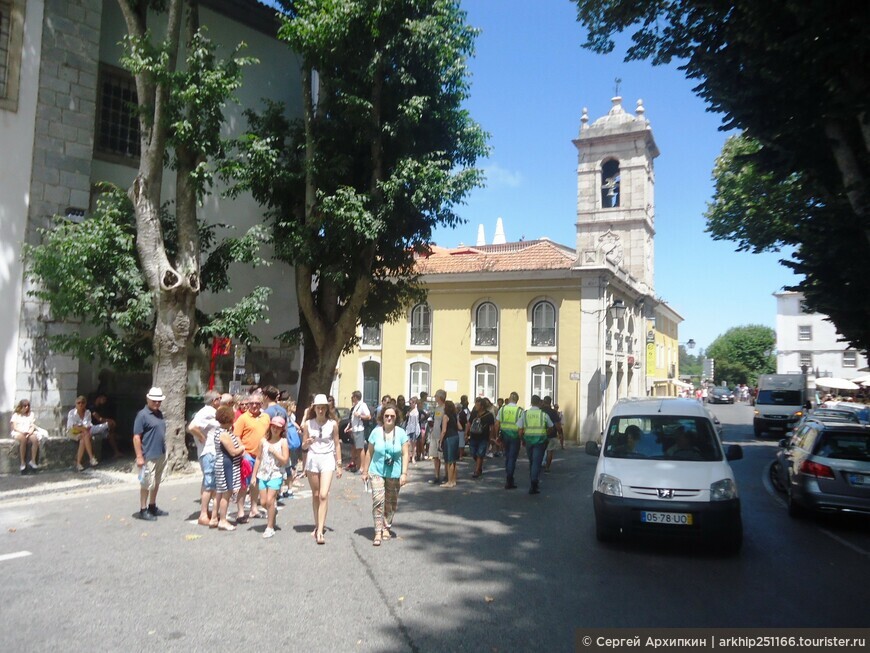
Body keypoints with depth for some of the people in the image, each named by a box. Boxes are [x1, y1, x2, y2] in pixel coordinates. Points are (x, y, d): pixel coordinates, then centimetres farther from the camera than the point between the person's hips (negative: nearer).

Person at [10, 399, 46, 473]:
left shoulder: (31, 414, 20)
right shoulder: (16, 415, 12)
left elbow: (33, 426, 10)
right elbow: (14, 427, 0)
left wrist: (30, 432, -12)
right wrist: (22, 432, -17)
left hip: (29, 433, 3)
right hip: (18, 433, -3)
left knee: (35, 439, -33)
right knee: (23, 439, -39)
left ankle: (33, 461, -28)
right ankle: (22, 463, -33)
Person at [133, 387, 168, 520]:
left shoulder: (159, 414, 11)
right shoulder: (142, 415, -12)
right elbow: (136, 437, -15)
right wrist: (139, 457, -18)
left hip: (161, 455, 8)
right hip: (149, 456, -8)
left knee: (156, 483, 16)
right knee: (147, 484, -1)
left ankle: (152, 507, 27)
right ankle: (143, 510, 9)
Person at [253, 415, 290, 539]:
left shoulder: (283, 442, -3)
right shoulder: (264, 441, 5)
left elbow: (285, 460, -9)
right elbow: (258, 459, 9)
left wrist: (274, 451, -14)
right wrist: (254, 475, 8)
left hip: (276, 474, -3)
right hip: (263, 474, 4)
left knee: (269, 500, -10)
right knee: (264, 502, 2)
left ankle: (270, 527, 2)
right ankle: (273, 509, 37)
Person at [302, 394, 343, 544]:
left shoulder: (333, 424, -3)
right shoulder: (308, 424, 0)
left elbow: (337, 444, 5)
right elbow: (303, 446, 6)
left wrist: (339, 465, 5)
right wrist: (307, 443, -18)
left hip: (327, 459, -2)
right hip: (312, 459, 2)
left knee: (323, 495, -12)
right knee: (315, 495, 12)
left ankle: (320, 531, -12)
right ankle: (317, 525, 27)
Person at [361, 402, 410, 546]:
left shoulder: (401, 433, -4)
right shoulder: (376, 432, -4)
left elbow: (405, 454, -3)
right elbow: (369, 452, 3)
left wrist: (404, 473, -9)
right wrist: (365, 471, 6)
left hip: (394, 474, 1)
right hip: (377, 472, -1)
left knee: (392, 502, 11)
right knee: (378, 500, -12)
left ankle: (386, 527, 31)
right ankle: (378, 532, -7)